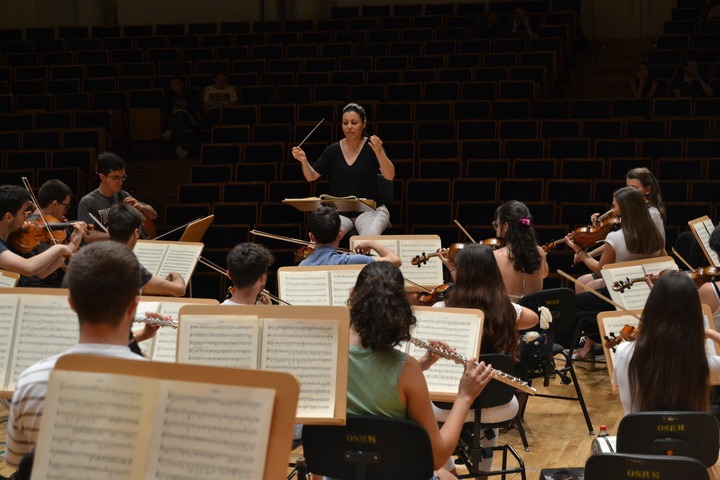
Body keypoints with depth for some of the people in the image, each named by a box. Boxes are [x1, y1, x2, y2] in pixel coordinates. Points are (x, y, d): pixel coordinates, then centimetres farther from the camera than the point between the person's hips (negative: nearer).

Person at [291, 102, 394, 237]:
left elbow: (390, 176, -15)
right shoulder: (333, 150, 7)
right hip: (340, 213, 2)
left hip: (370, 210, -2)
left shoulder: (371, 147, -2)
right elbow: (312, 177, 9)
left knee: (370, 237, -35)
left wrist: (379, 152, -31)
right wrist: (303, 160, -11)